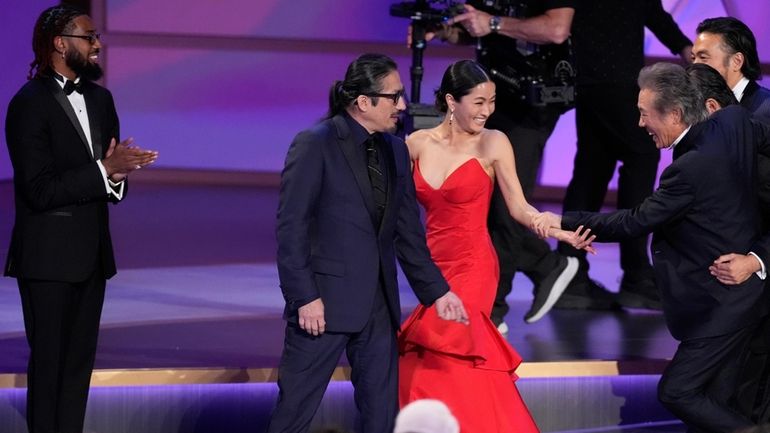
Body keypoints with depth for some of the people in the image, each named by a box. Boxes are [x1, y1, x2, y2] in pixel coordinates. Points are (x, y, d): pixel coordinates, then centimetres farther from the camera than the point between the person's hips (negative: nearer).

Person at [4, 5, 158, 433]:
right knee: (49, 364, -2)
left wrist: (118, 174, -9)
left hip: (91, 254, 7)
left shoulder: (100, 99, 11)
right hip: (49, 258, -7)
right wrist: (104, 171, -22)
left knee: (80, 362, 9)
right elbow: (39, 190, -19)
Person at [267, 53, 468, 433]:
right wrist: (304, 298, -16)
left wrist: (436, 291, 12)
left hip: (379, 302, 7)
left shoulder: (395, 150, 11)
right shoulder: (314, 145, -10)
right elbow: (290, 228, -12)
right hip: (325, 301, -7)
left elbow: (407, 231, 16)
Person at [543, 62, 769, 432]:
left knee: (677, 393, -5)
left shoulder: (691, 168, -26)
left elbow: (634, 223, -18)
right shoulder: (733, 121, -2)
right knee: (713, 399, 13)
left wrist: (564, 221, -11)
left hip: (723, 301, -10)